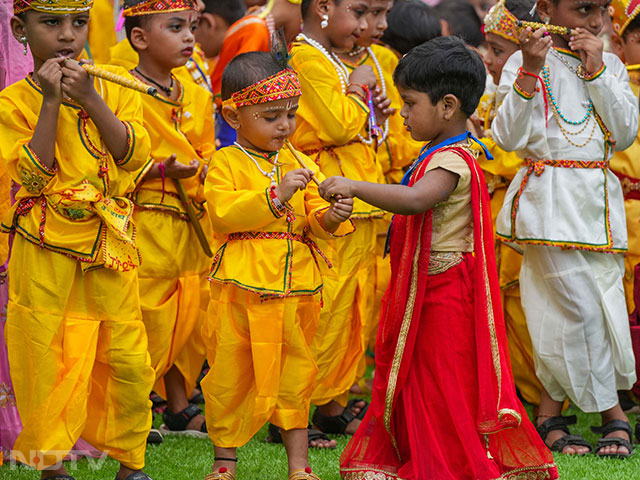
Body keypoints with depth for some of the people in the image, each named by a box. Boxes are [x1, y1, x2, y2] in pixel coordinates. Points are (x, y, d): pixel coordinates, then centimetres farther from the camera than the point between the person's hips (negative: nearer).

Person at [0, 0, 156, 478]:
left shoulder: (112, 87, 5)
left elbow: (133, 155, -7)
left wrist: (90, 99, -16)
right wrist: (51, 103, -17)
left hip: (111, 244, 2)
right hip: (45, 250, -2)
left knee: (127, 357, 4)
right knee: (48, 357, 0)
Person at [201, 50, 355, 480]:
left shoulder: (300, 165, 11)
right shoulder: (225, 163, -2)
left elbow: (314, 219, 7)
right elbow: (223, 213, -16)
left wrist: (330, 216, -16)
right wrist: (275, 196, -23)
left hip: (295, 289, 4)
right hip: (241, 287, -3)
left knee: (295, 372, 9)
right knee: (231, 374, 5)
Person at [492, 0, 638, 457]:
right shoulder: (524, 63, -1)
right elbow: (508, 136, -10)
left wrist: (596, 70, -7)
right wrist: (530, 71, -19)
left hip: (598, 199, 5)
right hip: (550, 200, -5)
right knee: (581, 307, -11)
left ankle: (550, 414, 15)